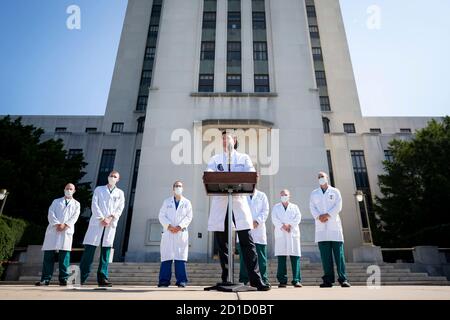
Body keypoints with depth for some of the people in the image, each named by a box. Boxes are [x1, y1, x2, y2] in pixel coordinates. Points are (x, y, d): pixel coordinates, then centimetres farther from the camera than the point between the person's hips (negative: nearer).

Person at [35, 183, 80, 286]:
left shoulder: (76, 204, 18)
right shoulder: (56, 201, 20)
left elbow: (75, 216, 4)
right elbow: (51, 213, 6)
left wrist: (65, 225, -13)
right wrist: (57, 224, -11)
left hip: (67, 230, -1)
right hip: (53, 229, 1)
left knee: (64, 254, -6)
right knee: (49, 254, -2)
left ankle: (63, 279, -2)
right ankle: (46, 279, 2)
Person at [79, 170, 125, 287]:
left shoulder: (120, 193, 16)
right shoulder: (99, 189, 13)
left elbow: (120, 208, 6)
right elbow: (94, 205, 2)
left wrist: (110, 218, -10)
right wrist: (102, 218, -9)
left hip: (111, 224, 1)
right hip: (97, 222, -1)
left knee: (106, 251, -1)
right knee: (89, 248, -6)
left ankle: (102, 278, 0)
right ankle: (80, 278, -2)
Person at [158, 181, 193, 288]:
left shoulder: (187, 202, 13)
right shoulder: (167, 201, 15)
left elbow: (189, 217, 3)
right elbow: (162, 216, 6)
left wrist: (180, 226, -12)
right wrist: (169, 226, -10)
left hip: (181, 232, -1)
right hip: (168, 232, 1)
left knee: (180, 256, -4)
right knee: (166, 256, -3)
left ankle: (181, 281, -1)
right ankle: (164, 281, 2)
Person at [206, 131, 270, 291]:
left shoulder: (244, 158, 14)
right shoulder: (215, 159, 15)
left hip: (239, 202, -1)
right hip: (220, 204, 1)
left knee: (247, 242, -5)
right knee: (222, 244, 5)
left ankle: (255, 279, 1)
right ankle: (225, 279, 15)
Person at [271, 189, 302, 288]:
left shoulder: (295, 207, 19)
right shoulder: (276, 207, 17)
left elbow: (298, 218, 4)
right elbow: (274, 219, 3)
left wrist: (289, 225, -10)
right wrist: (283, 226, -12)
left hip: (293, 233, 1)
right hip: (280, 234, 0)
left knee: (295, 257, -6)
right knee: (281, 257, -5)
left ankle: (296, 280, -4)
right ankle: (282, 281, -1)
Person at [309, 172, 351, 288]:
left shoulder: (335, 191, 13)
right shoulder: (314, 193, 18)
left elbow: (338, 206, 1)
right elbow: (312, 207, 6)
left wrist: (328, 215, -11)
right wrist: (318, 216, -12)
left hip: (334, 225, -1)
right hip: (321, 226, 1)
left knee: (339, 253, -6)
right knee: (325, 255, -1)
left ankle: (343, 279, -3)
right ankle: (328, 280, 1)